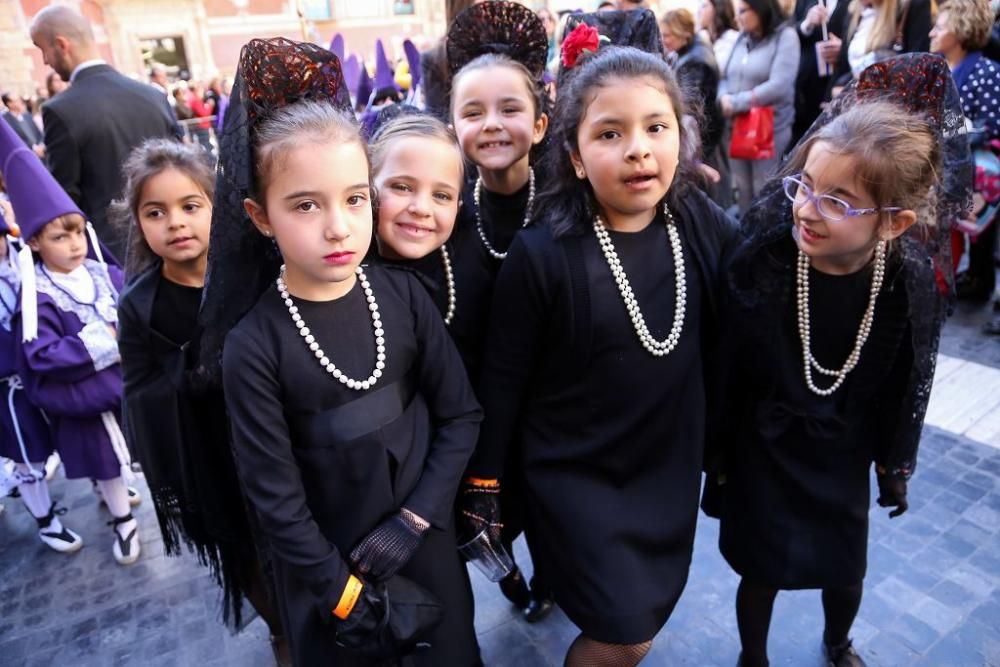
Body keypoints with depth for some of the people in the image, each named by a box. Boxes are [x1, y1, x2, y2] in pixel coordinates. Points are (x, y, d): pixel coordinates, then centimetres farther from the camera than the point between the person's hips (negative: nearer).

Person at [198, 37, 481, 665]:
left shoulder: (403, 295, -12)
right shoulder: (252, 346, -19)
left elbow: (462, 414, -6)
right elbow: (275, 496, -14)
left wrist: (414, 519, -12)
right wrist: (346, 593, -9)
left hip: (426, 539, 2)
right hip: (325, 566, -2)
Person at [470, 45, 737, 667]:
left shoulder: (709, 228, -11)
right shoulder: (541, 256, -21)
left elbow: (722, 343, 2)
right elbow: (503, 379, -12)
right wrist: (486, 479, -4)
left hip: (671, 463, 5)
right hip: (574, 471, -4)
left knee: (654, 609, 23)